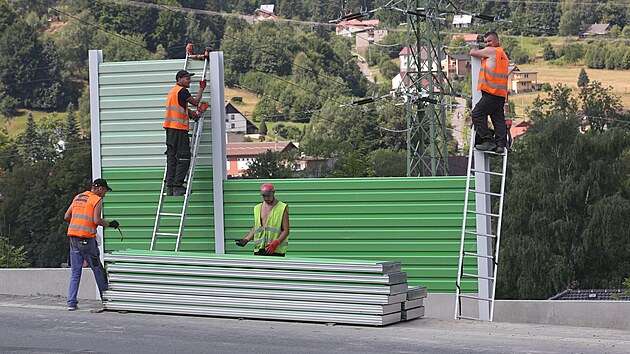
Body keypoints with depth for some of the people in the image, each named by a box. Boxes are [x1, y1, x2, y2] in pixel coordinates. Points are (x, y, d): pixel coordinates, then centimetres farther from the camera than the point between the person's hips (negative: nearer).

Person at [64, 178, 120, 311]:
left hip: (73, 237, 6)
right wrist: (110, 224, 0)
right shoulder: (97, 200, -3)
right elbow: (97, 220, -14)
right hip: (86, 239, -6)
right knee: (98, 270, 6)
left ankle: (71, 303, 2)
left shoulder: (78, 197, 17)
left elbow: (66, 216, 16)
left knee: (75, 272, 7)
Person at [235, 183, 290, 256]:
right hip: (259, 250, 4)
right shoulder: (257, 208, 16)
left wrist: (276, 243, -18)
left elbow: (286, 230, -4)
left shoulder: (282, 208, 0)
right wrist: (246, 239, 9)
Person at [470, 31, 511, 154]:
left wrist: (474, 50, 23)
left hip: (491, 93, -9)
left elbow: (473, 53, 3)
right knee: (498, 119, 7)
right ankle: (500, 144, 3)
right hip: (501, 93, 9)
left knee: (477, 114, -7)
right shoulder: (503, 54, 22)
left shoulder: (491, 51, -7)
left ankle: (488, 140, -12)